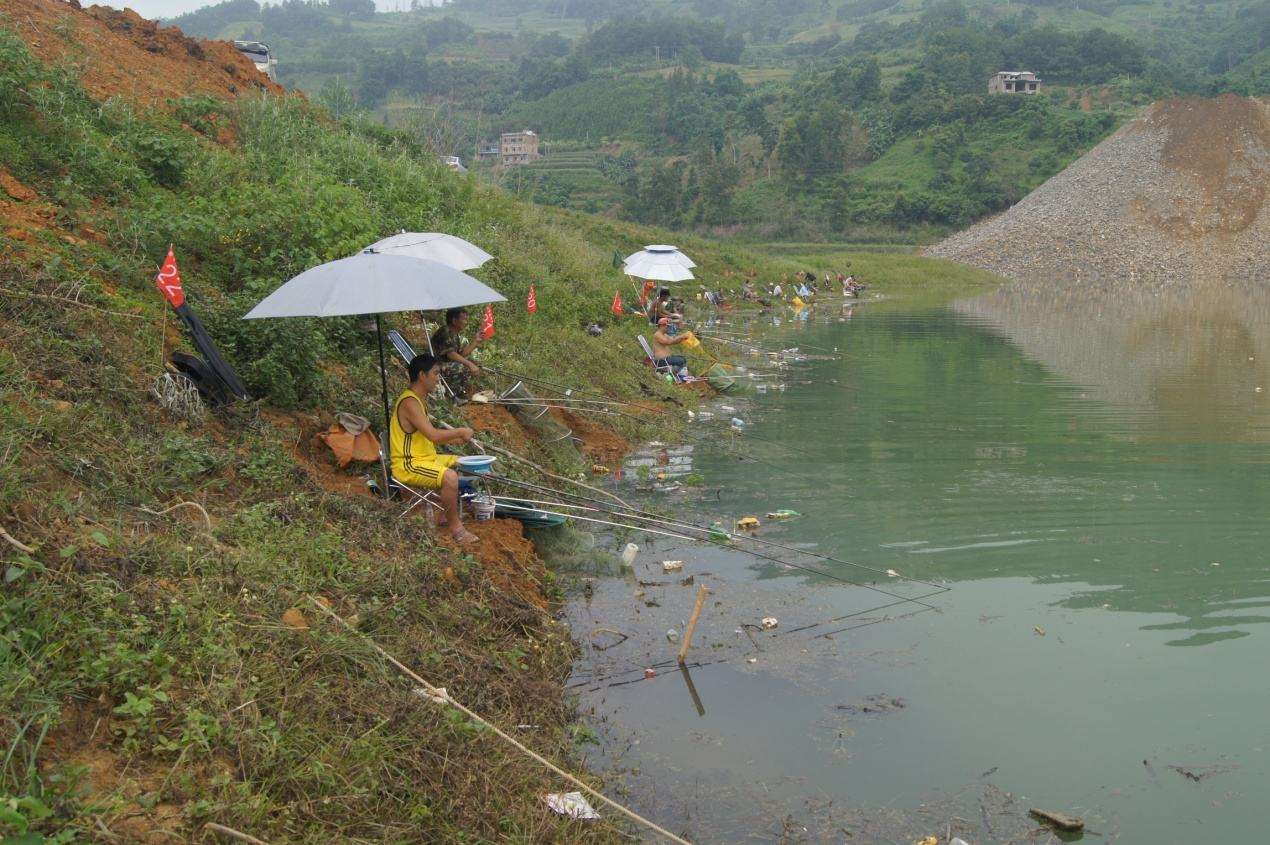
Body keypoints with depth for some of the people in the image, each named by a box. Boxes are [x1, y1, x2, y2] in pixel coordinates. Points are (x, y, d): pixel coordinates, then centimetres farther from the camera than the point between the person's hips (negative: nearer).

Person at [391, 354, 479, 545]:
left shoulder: (418, 400, 13)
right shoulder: (409, 402, -21)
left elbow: (428, 438, 18)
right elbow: (433, 435, -29)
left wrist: (456, 438, 8)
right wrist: (460, 431, -15)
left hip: (425, 458, 11)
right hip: (408, 466, -11)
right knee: (450, 477, -30)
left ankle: (450, 513, 23)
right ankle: (455, 526, -15)